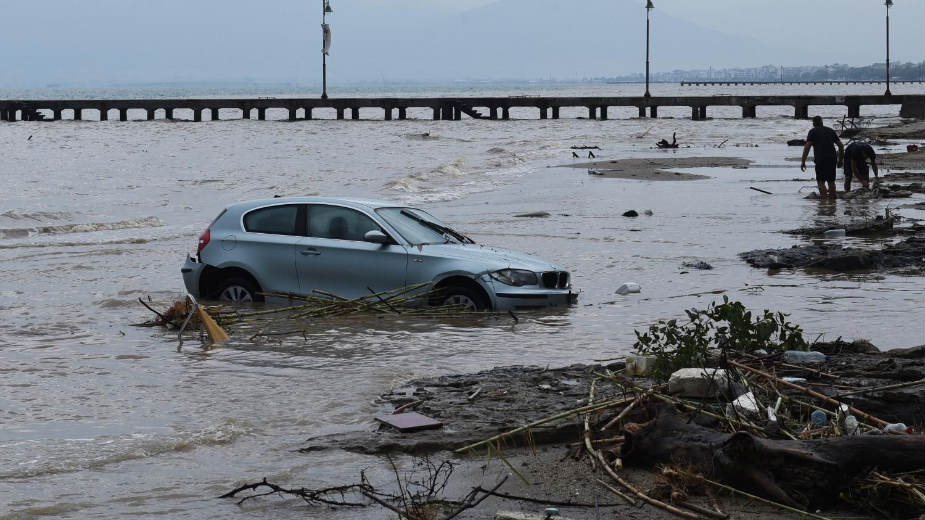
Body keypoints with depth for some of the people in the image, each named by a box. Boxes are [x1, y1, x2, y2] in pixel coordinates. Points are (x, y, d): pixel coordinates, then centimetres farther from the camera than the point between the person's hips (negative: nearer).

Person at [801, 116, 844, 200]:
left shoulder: (813, 131, 6)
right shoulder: (830, 130, 20)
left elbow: (807, 147, -5)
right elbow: (841, 146, 17)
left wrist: (803, 162, -4)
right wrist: (840, 160, 23)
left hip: (820, 159, -5)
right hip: (832, 158, 5)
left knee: (820, 181, -3)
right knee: (831, 181, 14)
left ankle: (824, 198, -16)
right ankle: (832, 198, 17)